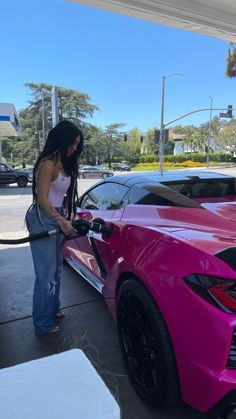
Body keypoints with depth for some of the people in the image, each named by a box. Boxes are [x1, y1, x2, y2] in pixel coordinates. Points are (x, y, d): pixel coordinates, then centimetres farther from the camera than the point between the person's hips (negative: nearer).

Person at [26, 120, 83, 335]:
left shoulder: (64, 163, 12)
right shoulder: (48, 164, -15)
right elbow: (42, 198, -16)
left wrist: (65, 219, 8)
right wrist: (61, 220, -16)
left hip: (56, 218, 9)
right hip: (43, 220, -9)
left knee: (56, 269, 16)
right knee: (46, 273, -2)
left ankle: (53, 308, 34)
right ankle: (43, 324, 11)